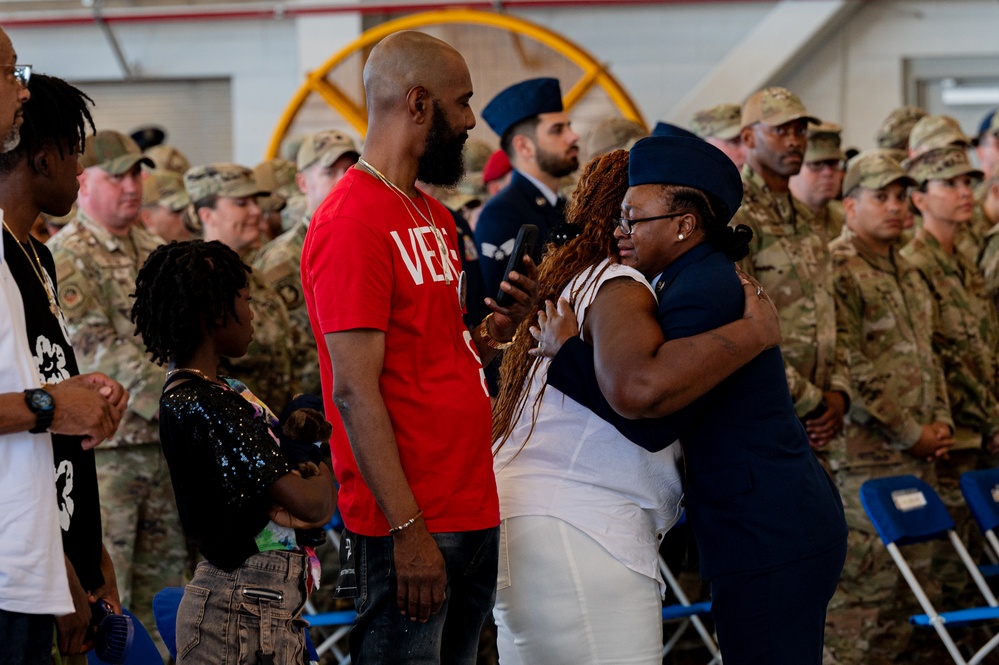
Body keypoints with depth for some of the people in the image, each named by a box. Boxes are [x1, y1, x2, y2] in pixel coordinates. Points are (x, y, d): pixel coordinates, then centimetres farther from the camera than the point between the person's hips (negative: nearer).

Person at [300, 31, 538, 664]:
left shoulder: (435, 216, 17)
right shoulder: (352, 220, -13)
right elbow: (355, 390, -17)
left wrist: (500, 326, 1)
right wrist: (408, 529, -20)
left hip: (474, 513, 9)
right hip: (409, 529, -9)